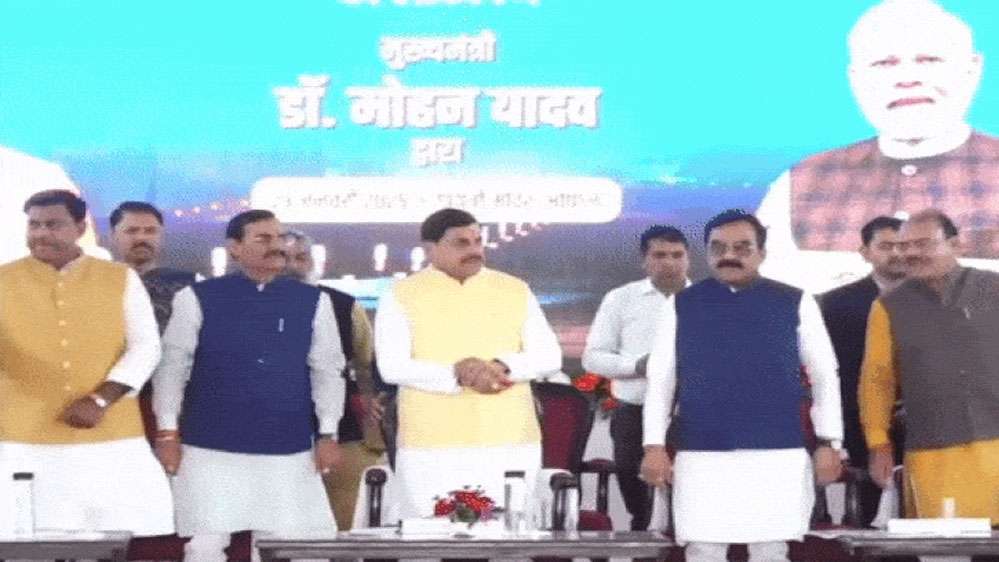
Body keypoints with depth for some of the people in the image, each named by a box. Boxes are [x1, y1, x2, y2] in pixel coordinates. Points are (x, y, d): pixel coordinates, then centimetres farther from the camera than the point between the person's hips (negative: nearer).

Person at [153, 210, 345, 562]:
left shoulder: (312, 302, 6)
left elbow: (327, 370, 9)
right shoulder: (198, 299, 1)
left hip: (290, 450, 2)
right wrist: (168, 432, -2)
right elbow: (172, 366, 3)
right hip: (211, 450, -1)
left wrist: (328, 434, 4)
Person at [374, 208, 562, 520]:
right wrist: (456, 376, -19)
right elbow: (392, 366, -5)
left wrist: (503, 367, -13)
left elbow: (550, 356, 8)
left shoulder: (515, 291, 12)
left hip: (510, 442, 2)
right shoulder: (401, 297, 5)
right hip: (431, 447, -2)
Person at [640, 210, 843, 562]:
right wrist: (654, 446, 1)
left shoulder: (795, 304, 6)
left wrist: (828, 442, 2)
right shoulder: (682, 306, 7)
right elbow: (660, 380, 8)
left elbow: (825, 375, 8)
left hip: (779, 454, 0)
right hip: (701, 455, 0)